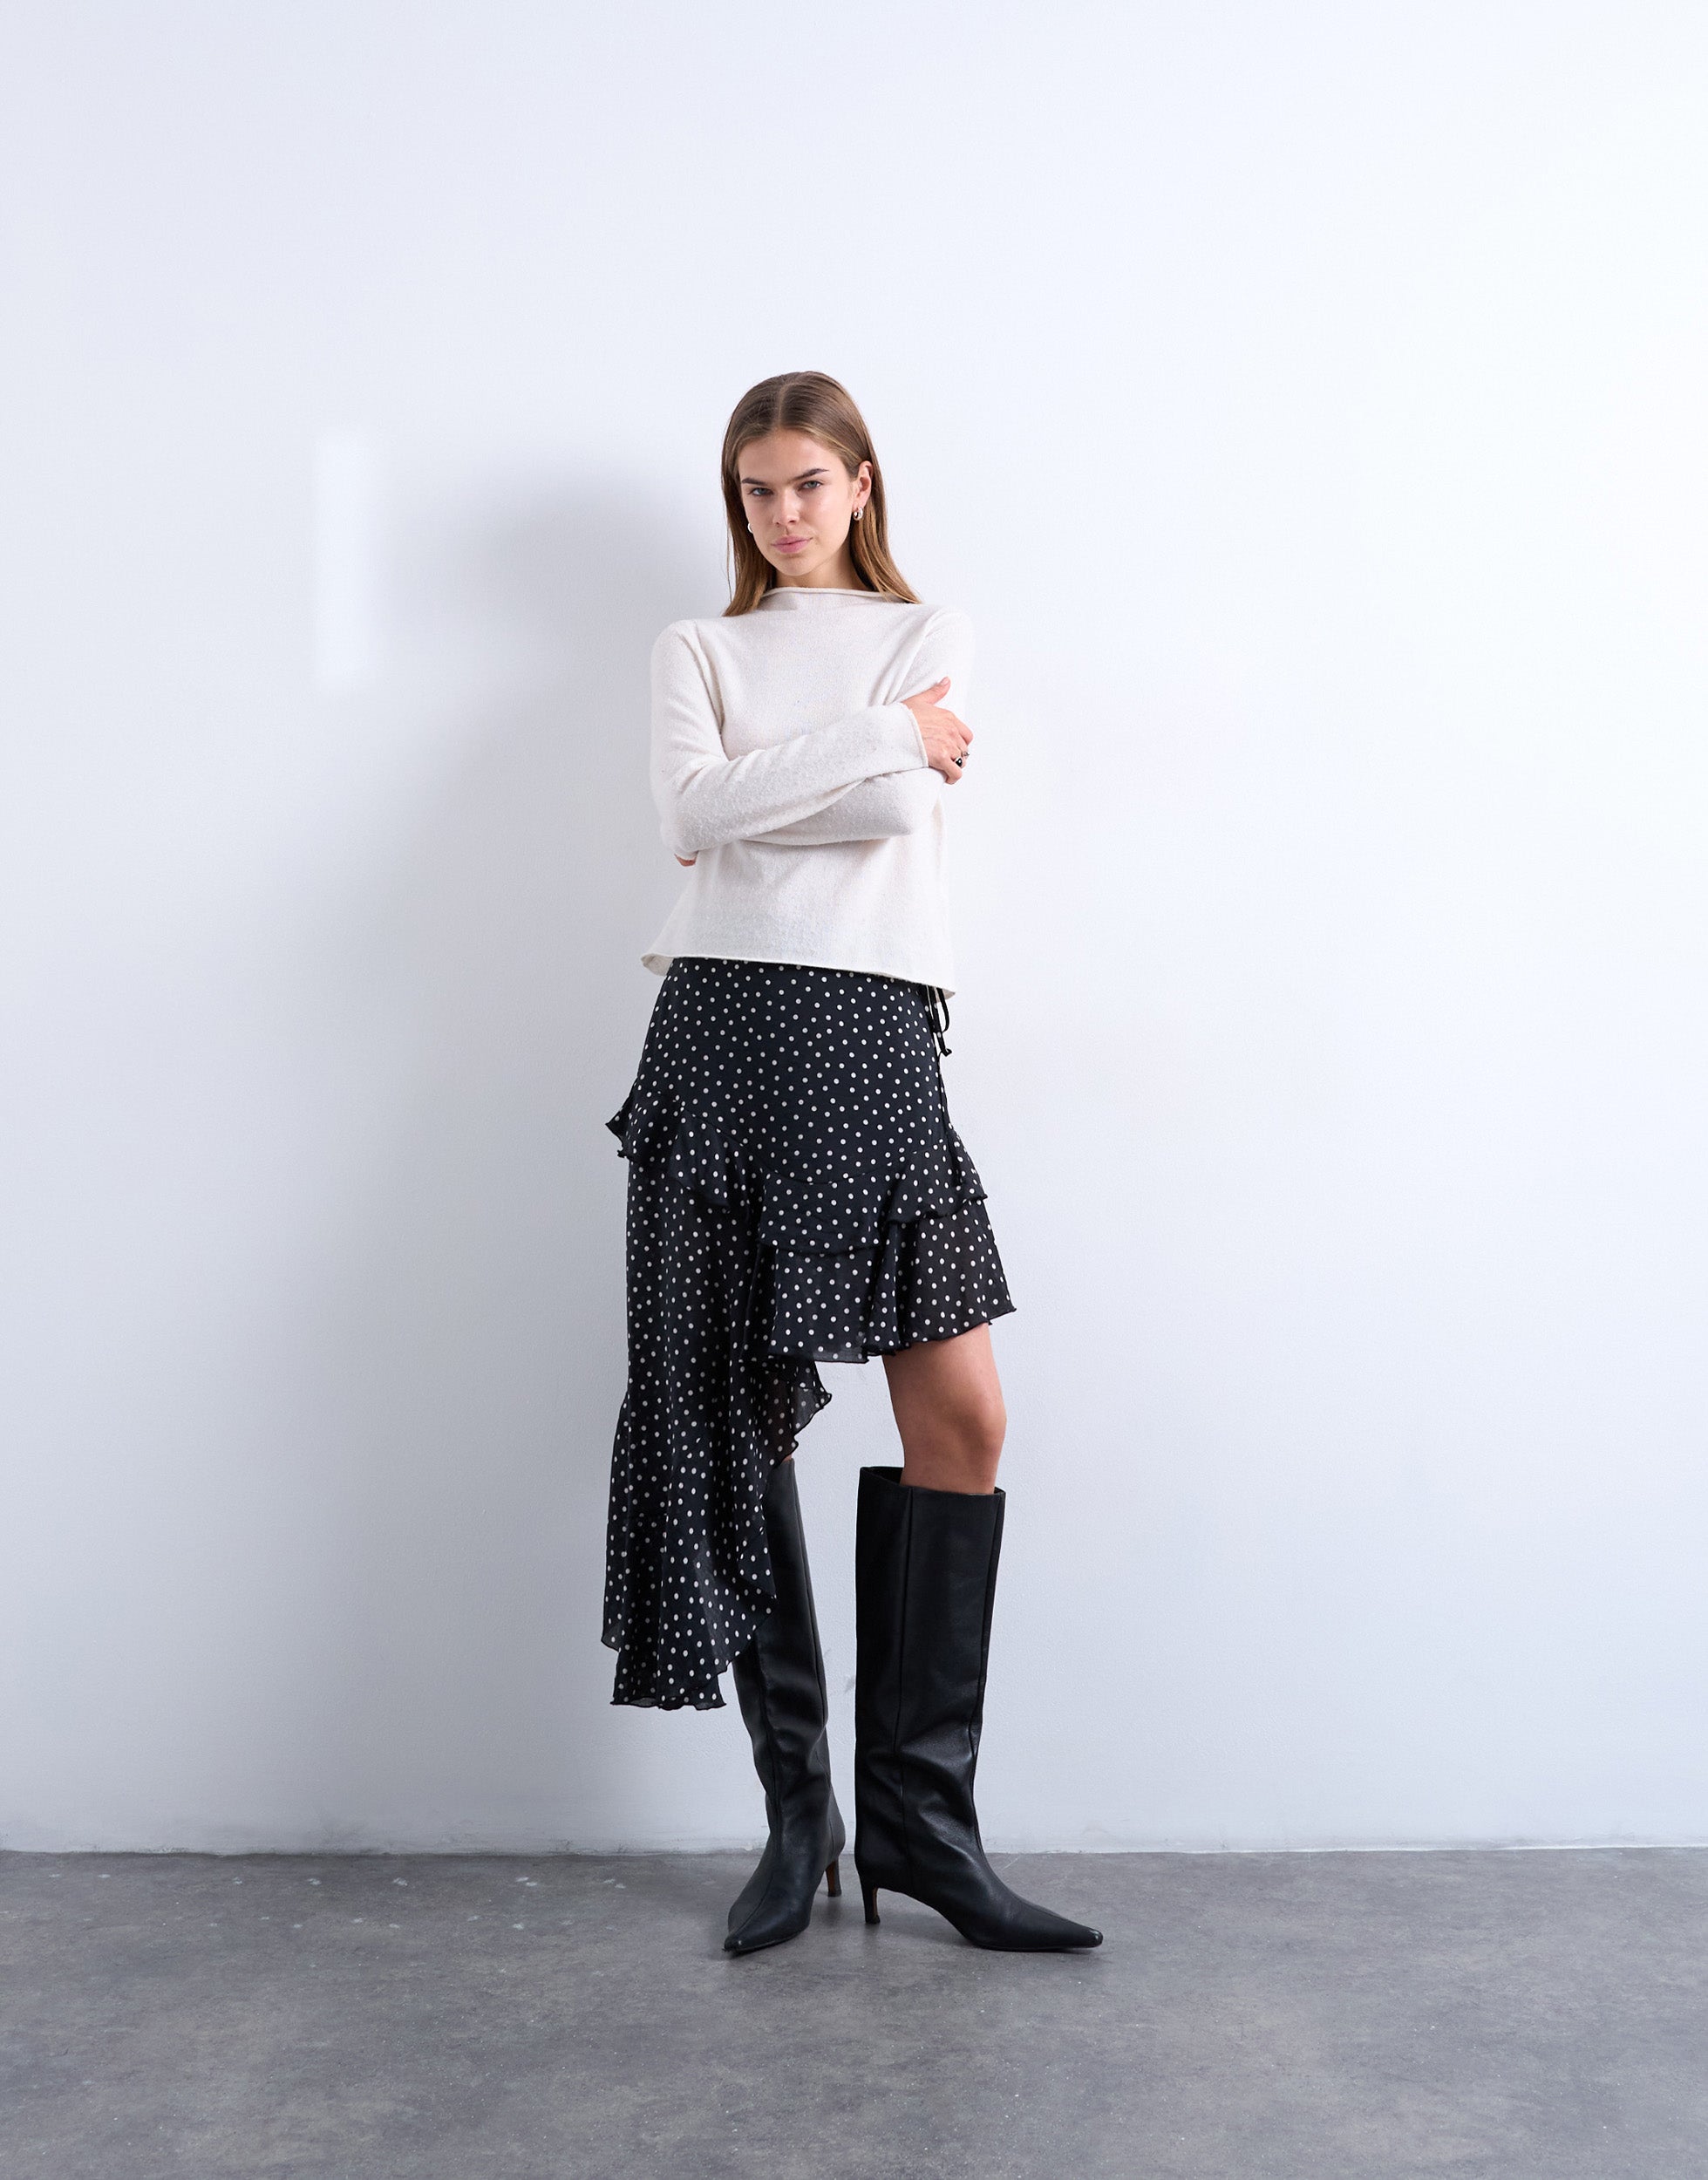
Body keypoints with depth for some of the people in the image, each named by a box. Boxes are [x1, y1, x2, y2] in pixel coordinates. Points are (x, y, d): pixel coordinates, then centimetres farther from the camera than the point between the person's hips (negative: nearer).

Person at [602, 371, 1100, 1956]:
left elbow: (902, 807, -4)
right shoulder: (695, 649, 16)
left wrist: (751, 795, 0)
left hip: (875, 1037, 0)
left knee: (962, 1412, -8)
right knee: (740, 1413, 0)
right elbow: (694, 813, -5)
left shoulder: (928, 636, 16)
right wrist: (884, 733, -2)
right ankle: (796, 1812, 12)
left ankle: (919, 1813, 4)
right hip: (725, 1034, 0)